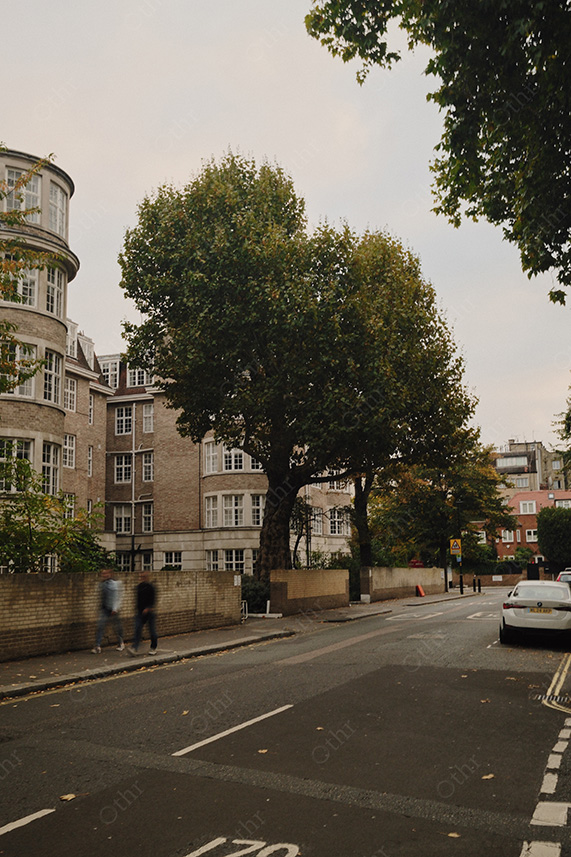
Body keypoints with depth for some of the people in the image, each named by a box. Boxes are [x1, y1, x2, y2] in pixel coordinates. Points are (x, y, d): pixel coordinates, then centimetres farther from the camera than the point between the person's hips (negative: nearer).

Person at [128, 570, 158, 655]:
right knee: (138, 629, -6)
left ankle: (153, 648, 20)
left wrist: (148, 608, -25)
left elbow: (153, 599, -15)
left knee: (152, 630, 4)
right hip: (140, 612, 5)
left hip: (149, 611, -5)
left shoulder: (151, 587, -10)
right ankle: (134, 648, -13)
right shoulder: (139, 586, 9)